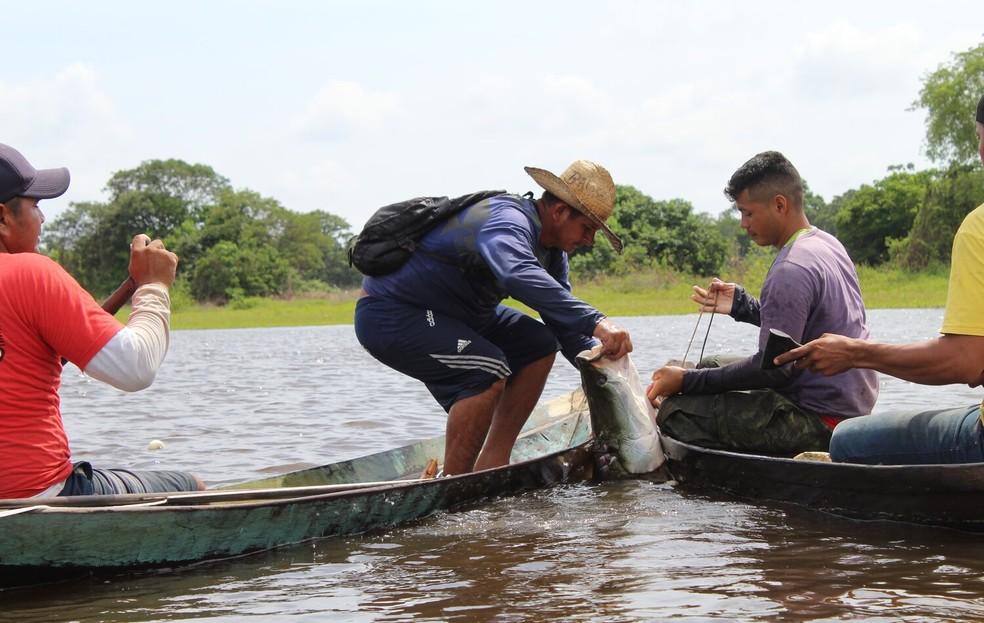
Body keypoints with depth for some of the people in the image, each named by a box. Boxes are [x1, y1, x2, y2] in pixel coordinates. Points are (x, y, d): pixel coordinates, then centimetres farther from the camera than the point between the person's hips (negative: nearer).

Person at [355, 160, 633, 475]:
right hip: (388, 316, -11)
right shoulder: (508, 221, -27)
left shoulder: (551, 250, 6)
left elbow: (564, 320, 8)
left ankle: (492, 467, 4)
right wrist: (596, 323, -56)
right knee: (488, 371, -27)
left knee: (539, 345, 6)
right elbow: (519, 276, -49)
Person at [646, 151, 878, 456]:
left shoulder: (790, 271, -22)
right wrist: (740, 304, 14)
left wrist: (687, 381, -19)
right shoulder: (827, 244, 9)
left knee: (675, 412, -13)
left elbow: (775, 368, -23)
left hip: (820, 422, -11)